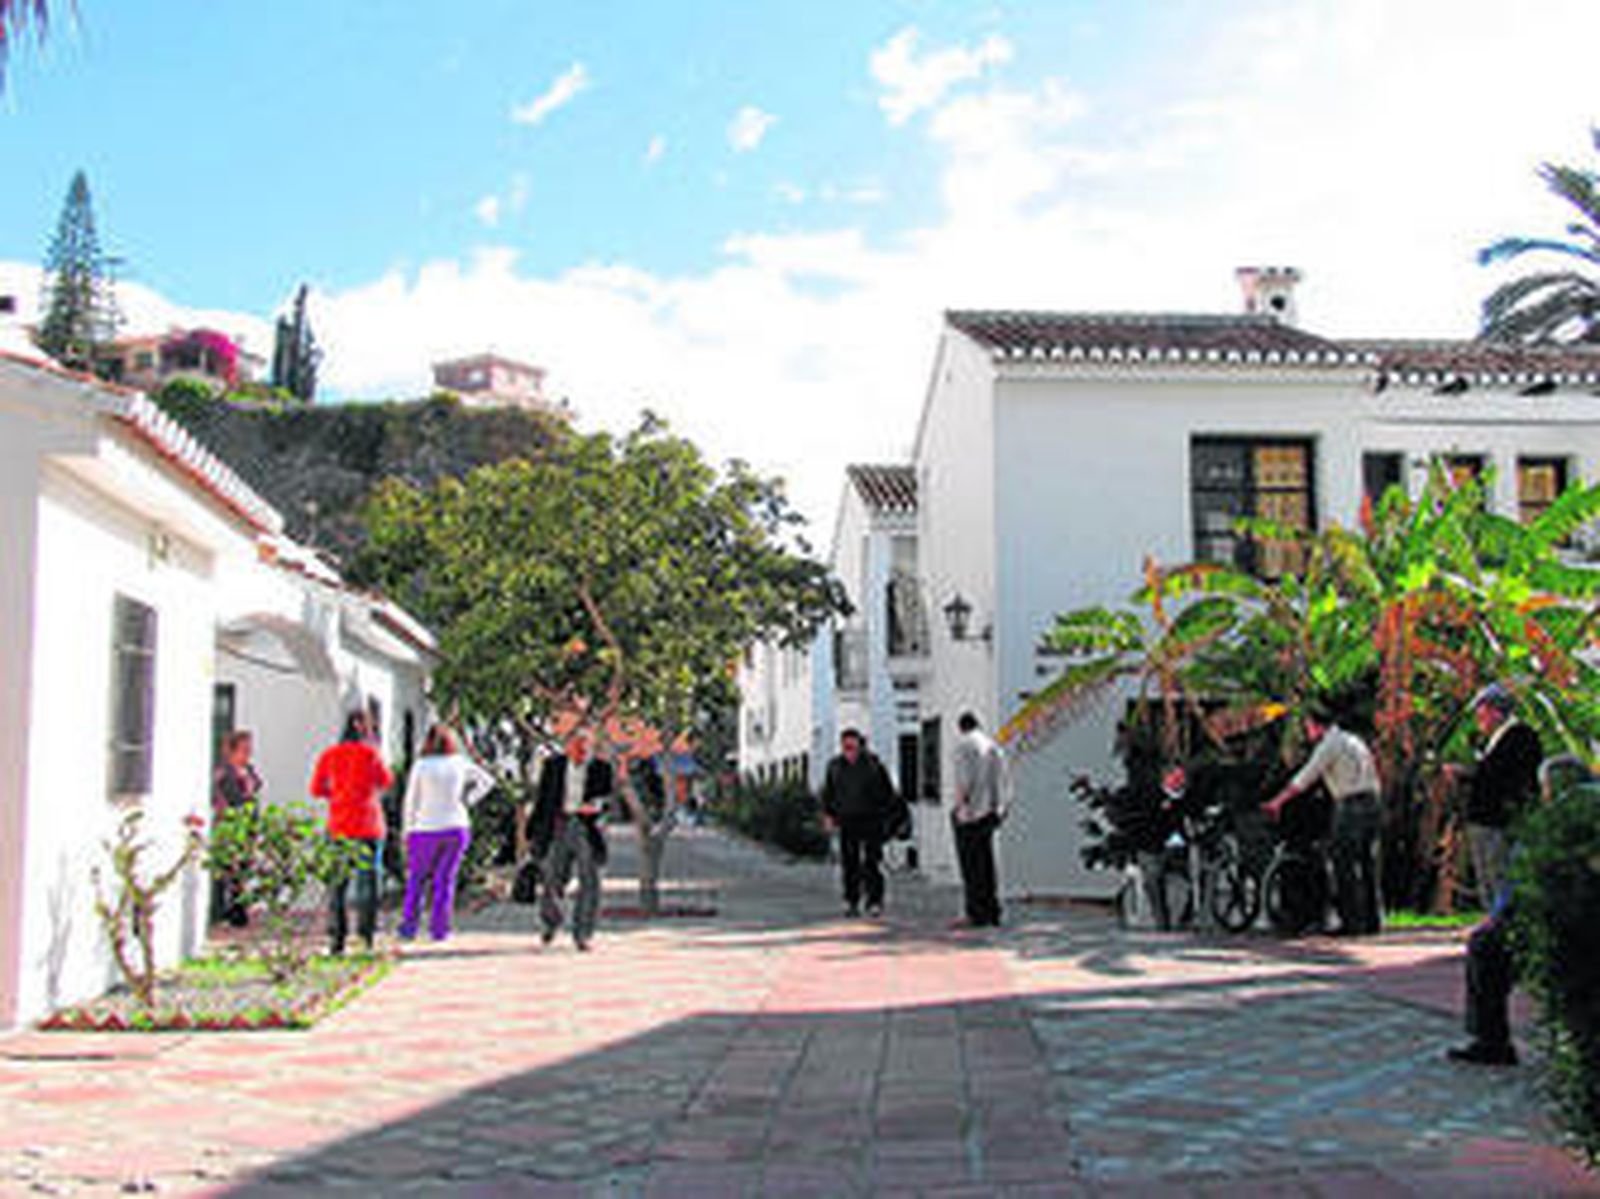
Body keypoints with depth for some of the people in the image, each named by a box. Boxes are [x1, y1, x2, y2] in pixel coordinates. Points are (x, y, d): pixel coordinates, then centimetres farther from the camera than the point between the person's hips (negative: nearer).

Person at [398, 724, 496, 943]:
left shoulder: (421, 765, -8)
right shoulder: (460, 762, 0)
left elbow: (411, 802, -5)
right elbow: (487, 781, 9)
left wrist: (408, 831, 4)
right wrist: (466, 802, 7)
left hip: (427, 830, -2)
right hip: (456, 827, 2)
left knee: (417, 879, 10)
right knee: (445, 880, 6)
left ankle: (408, 927, 7)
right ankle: (439, 929, 3)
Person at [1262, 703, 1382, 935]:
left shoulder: (1330, 744, -8)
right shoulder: (1353, 740, 20)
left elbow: (1305, 777, -12)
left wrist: (1276, 802, -10)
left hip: (1350, 807, -9)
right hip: (1370, 803, 9)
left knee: (1344, 866, -6)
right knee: (1366, 864, 12)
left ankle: (1352, 922, -6)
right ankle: (1371, 920, 14)